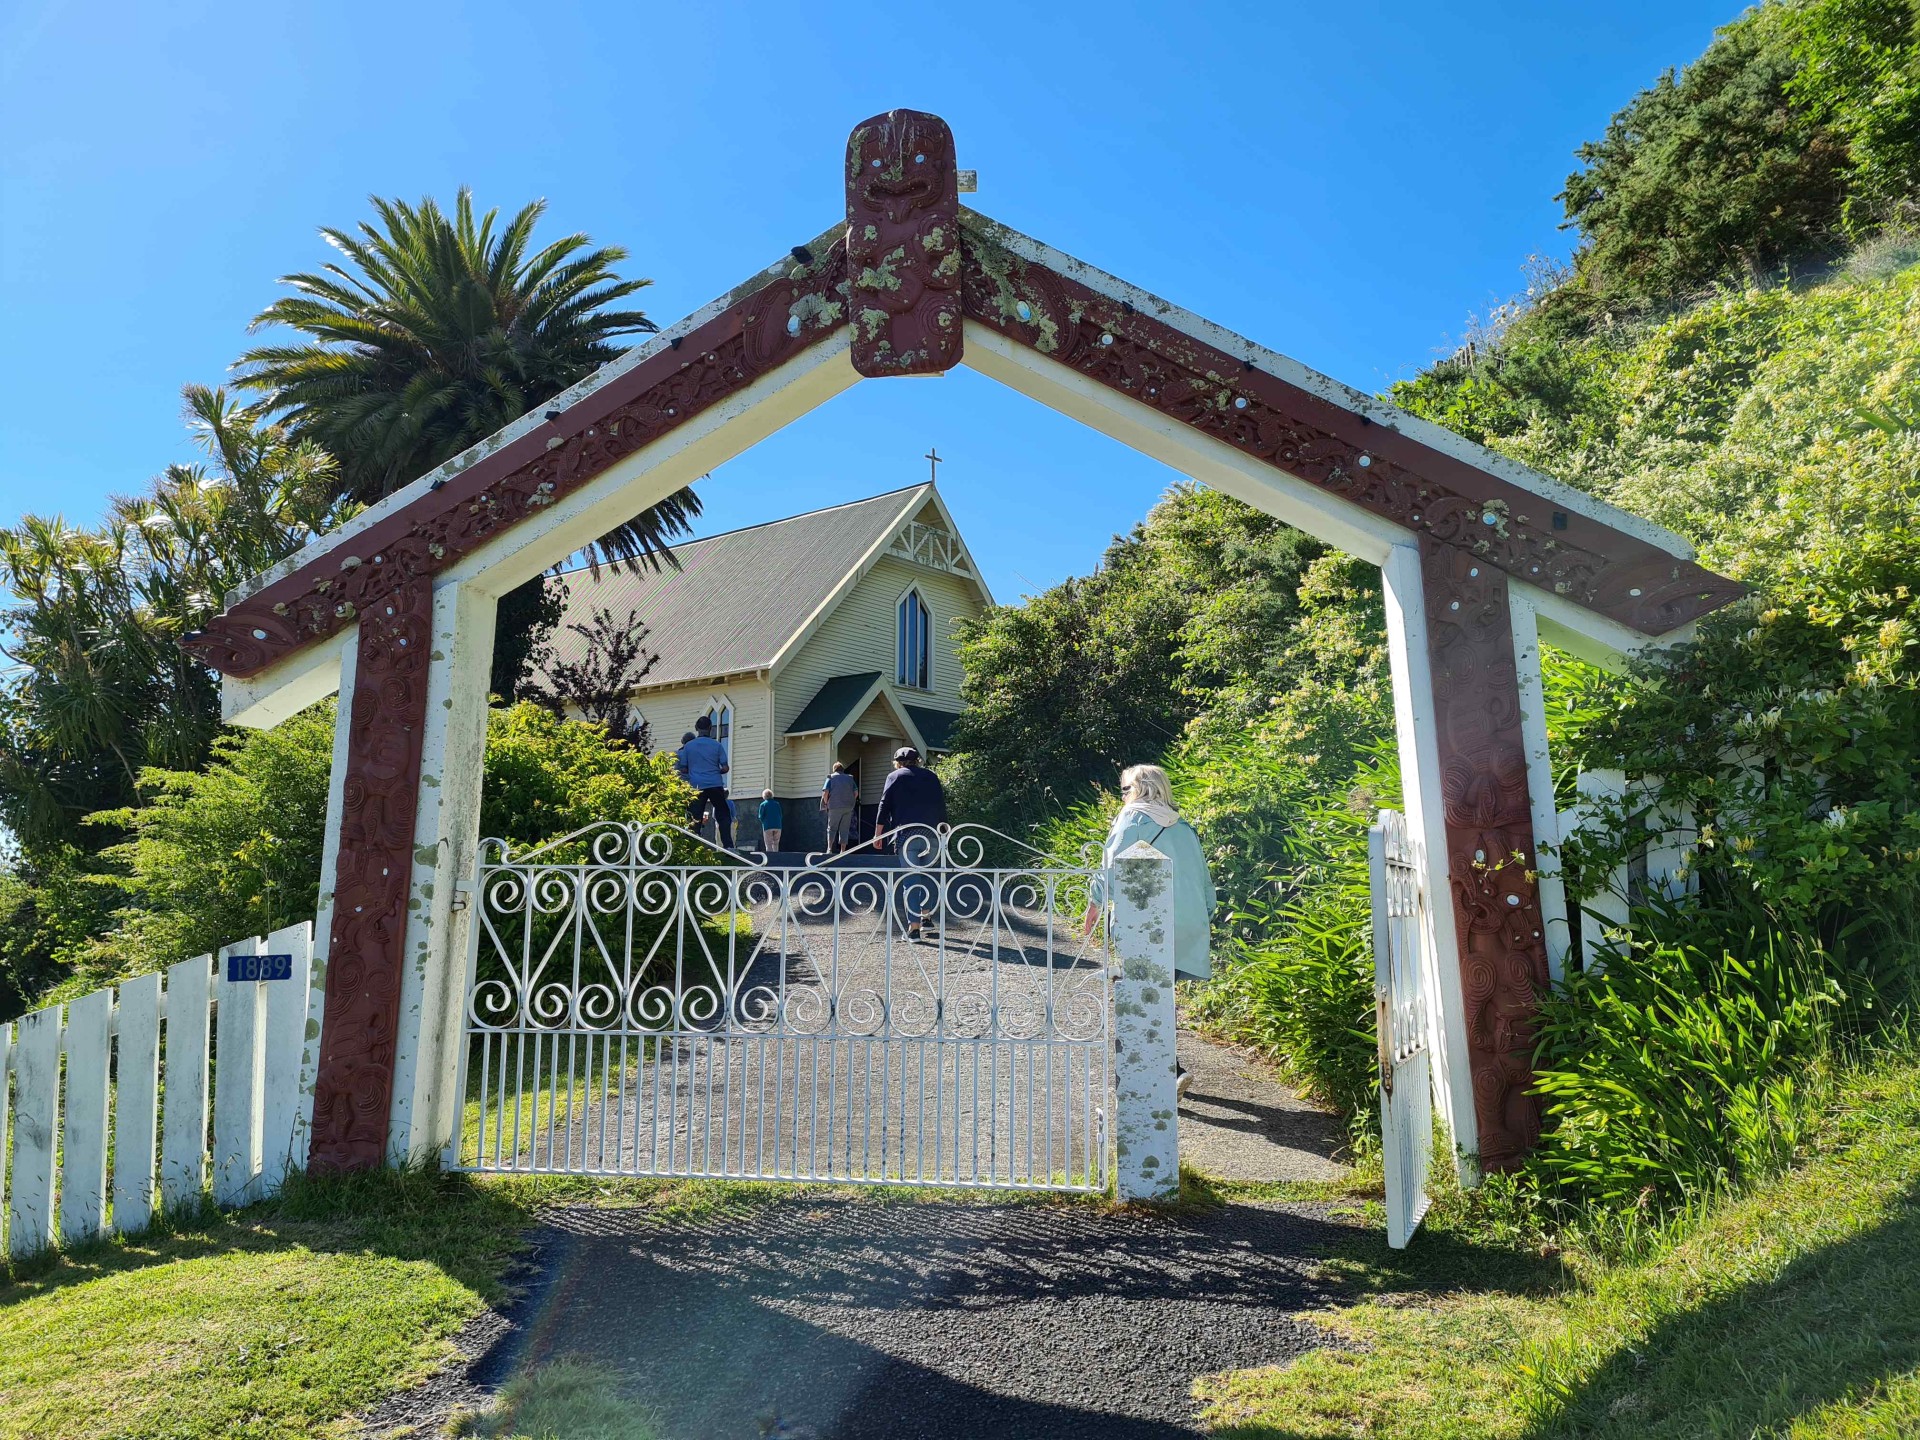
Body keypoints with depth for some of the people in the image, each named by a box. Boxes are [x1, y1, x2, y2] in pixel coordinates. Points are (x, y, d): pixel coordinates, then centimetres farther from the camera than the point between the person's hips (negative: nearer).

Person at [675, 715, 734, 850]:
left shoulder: (688, 746, 3)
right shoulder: (717, 745, 0)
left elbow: (683, 769, 5)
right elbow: (725, 768, -2)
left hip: (696, 787, 1)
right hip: (715, 785, -1)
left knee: (695, 819, 5)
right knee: (723, 815, 6)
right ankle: (728, 845, -4)